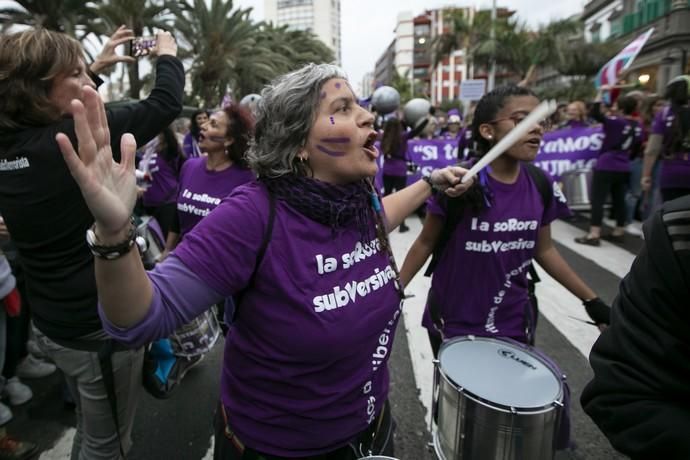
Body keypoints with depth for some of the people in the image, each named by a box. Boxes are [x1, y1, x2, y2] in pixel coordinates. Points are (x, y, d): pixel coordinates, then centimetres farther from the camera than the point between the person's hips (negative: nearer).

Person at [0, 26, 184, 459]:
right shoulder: (76, 137, -23)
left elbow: (54, 112, 20)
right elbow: (166, 103, -14)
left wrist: (97, 65, 21)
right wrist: (168, 55, 5)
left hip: (51, 322, 8)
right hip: (103, 326, -8)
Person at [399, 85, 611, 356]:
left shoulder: (541, 186, -5)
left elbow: (544, 250, 7)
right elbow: (426, 243, -8)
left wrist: (590, 300, 9)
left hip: (513, 323, 4)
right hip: (454, 322, -3)